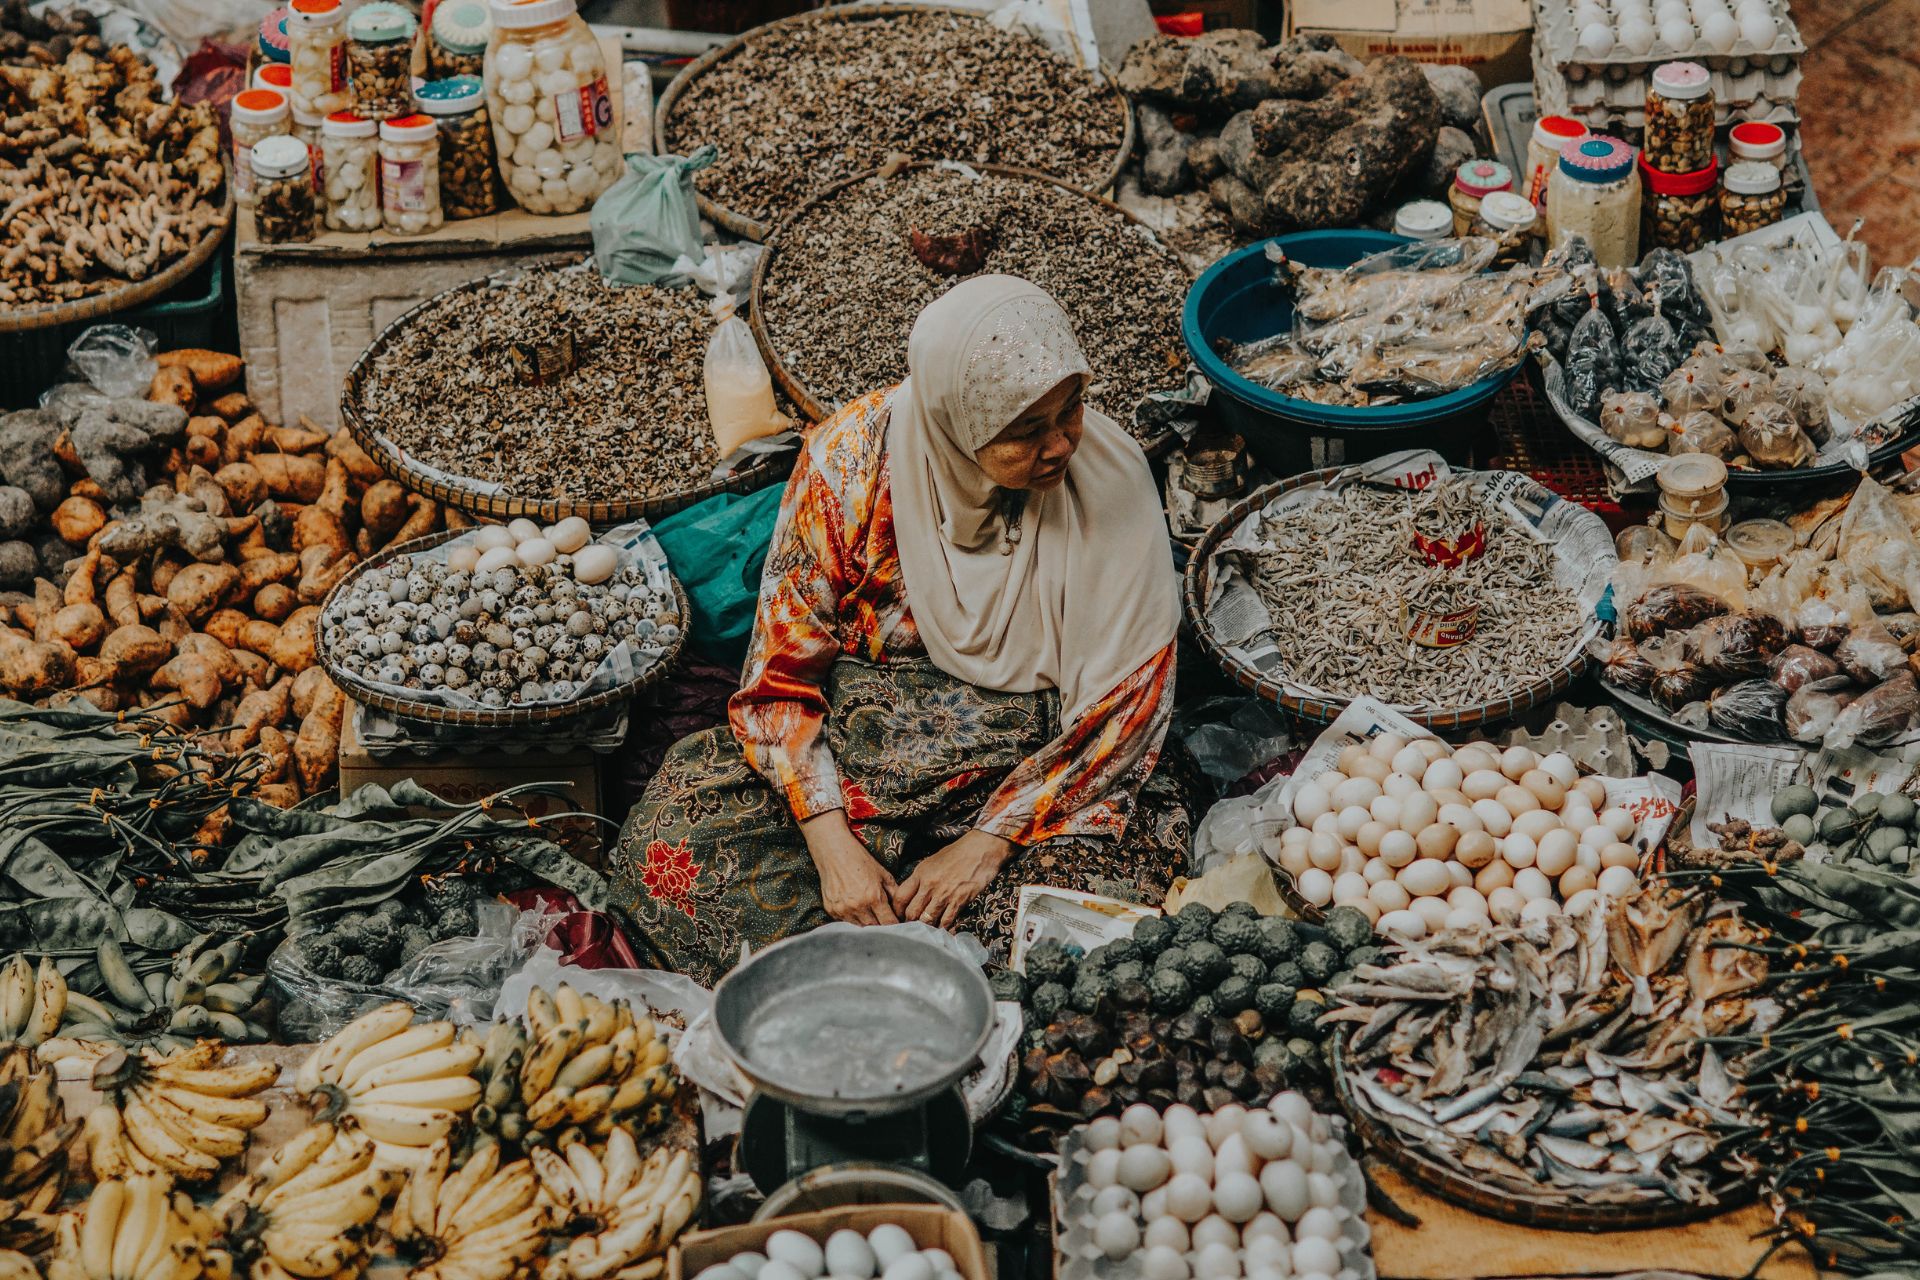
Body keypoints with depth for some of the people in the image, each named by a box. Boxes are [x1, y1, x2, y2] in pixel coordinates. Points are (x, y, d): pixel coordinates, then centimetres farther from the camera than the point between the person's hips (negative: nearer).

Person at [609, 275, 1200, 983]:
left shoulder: (1108, 470, -15)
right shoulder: (851, 456, -14)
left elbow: (1127, 699, -12)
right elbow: (781, 671, -8)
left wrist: (988, 842, -17)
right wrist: (833, 846, -19)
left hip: (1040, 775, -1)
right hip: (861, 748, 1)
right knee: (669, 846, -22)